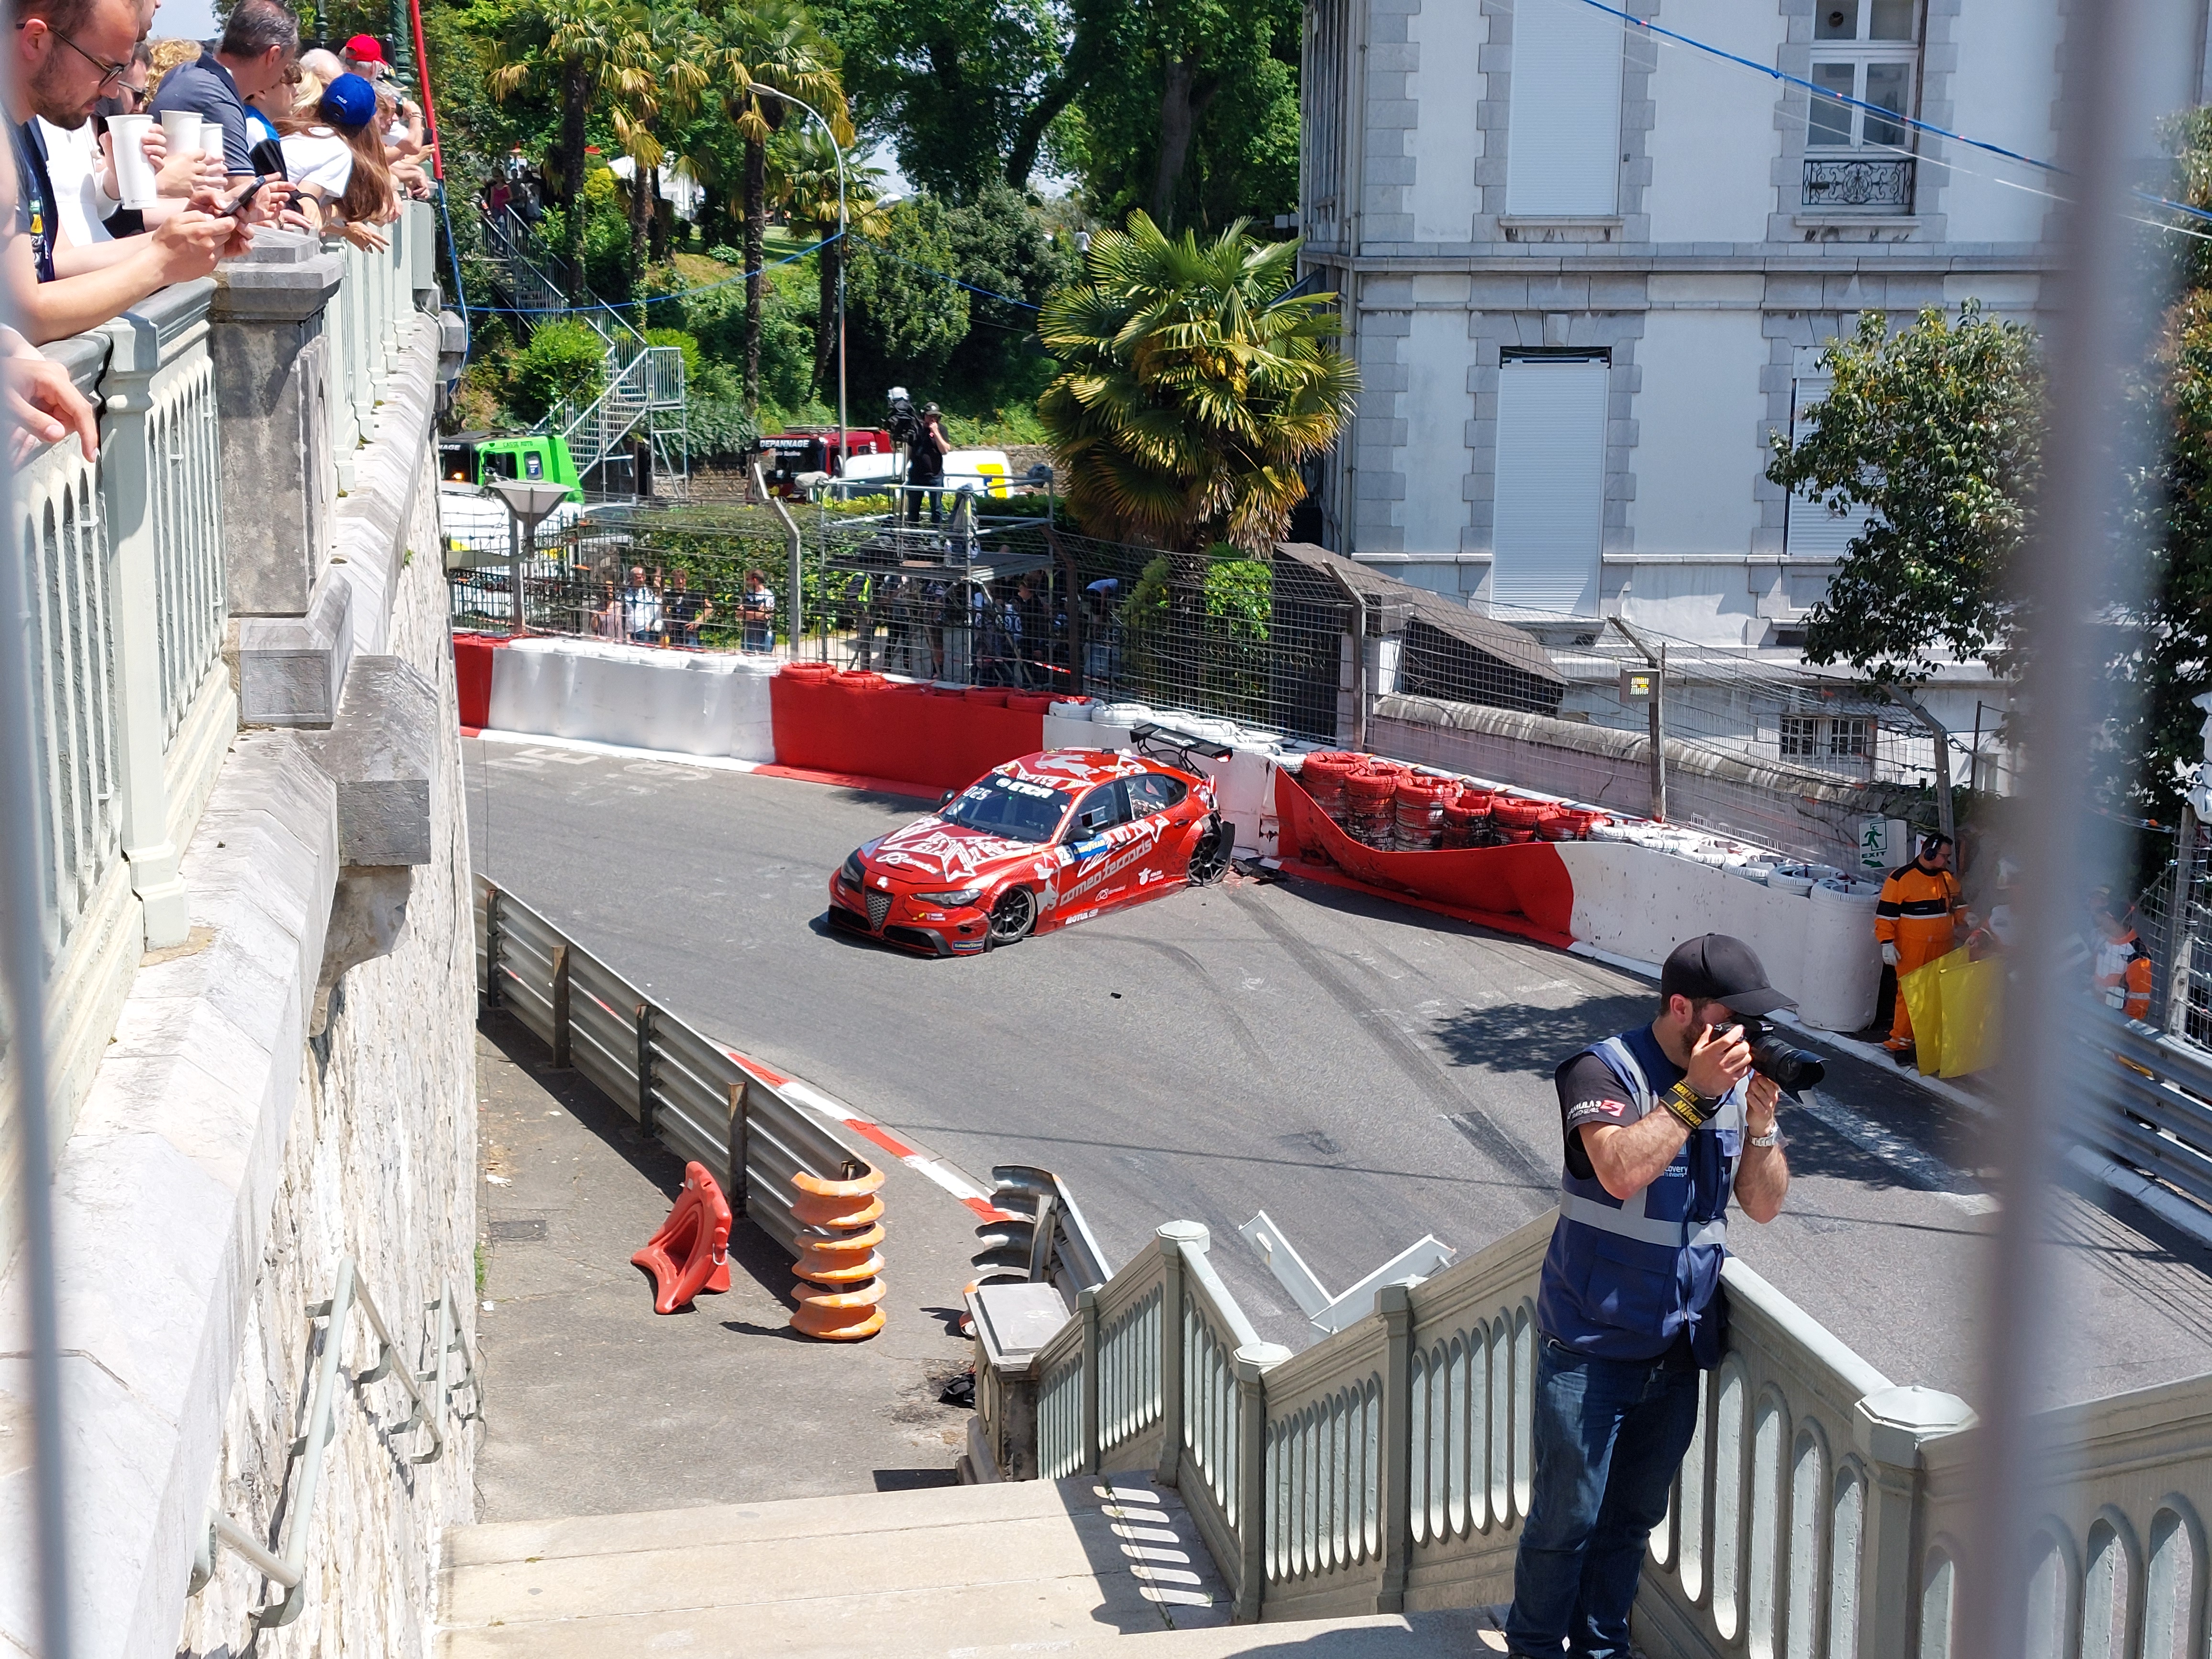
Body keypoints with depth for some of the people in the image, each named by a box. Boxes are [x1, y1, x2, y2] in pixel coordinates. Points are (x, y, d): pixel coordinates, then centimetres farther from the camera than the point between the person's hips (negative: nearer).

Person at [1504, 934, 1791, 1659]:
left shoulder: (1738, 1077, 5)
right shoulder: (1604, 1072, -13)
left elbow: (1764, 1204, 5)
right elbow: (1620, 1170, -29)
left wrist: (1761, 1123, -12)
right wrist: (1696, 1092, -26)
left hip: (1678, 1349, 6)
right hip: (1592, 1348, -5)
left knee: (1633, 1516, 15)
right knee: (1567, 1517, 1)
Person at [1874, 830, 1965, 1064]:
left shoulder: (1948, 878, 9)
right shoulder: (1900, 879, -11)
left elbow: (1955, 907, 23)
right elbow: (1885, 914, -10)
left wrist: (1966, 918, 4)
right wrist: (1887, 943, -15)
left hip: (1942, 950, 6)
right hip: (1912, 951, -6)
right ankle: (1900, 1042, 3)